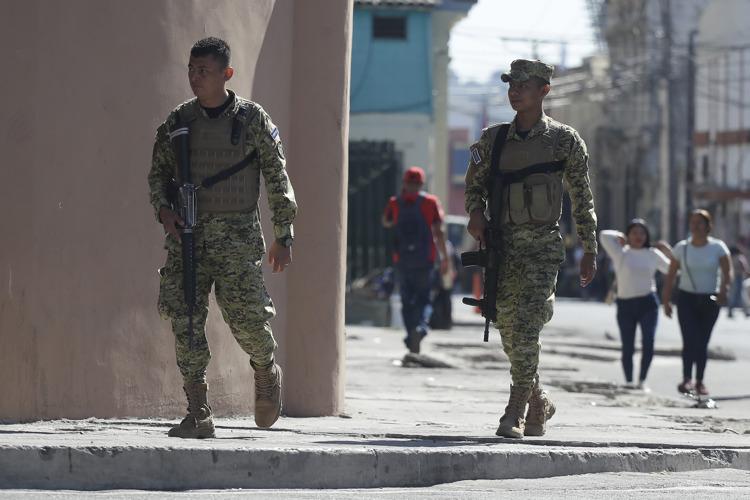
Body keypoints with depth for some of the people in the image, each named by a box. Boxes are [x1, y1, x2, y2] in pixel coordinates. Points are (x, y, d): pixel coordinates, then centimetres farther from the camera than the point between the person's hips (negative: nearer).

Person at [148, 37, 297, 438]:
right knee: (185, 319, -5)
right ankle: (198, 415, -1)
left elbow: (277, 177, 3)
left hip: (236, 235, -3)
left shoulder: (252, 119, 0)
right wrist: (163, 209, -5)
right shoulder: (178, 121, 7)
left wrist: (283, 236, 1)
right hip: (186, 233, 3)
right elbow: (158, 172, 15)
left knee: (246, 316, -7)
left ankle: (266, 372, 27)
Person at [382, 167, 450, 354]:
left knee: (407, 300, 10)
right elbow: (438, 232, -5)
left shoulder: (395, 203, 1)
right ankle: (421, 326, -21)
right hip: (425, 259, -1)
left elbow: (386, 223, 20)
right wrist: (445, 257, 0)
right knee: (424, 299, 8)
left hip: (402, 259, 1)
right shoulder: (431, 202, -3)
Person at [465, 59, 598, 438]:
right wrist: (475, 212, -6)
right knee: (509, 333, 8)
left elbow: (582, 199, 6)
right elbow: (475, 183, 17)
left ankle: (515, 411, -13)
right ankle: (539, 403, 28)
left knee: (526, 329, -17)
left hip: (543, 246, -4)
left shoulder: (565, 140, 0)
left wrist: (590, 251, 5)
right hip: (504, 245, 4)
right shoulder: (492, 140, 8)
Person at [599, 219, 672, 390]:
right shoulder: (620, 253, 4)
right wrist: (621, 237, 7)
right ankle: (628, 382, 17)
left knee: (648, 343, -13)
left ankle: (642, 381, 1)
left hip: (647, 303, 0)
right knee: (628, 347, 4)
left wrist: (669, 252, 6)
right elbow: (604, 236, -7)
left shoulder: (653, 254, 10)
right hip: (625, 304, 0)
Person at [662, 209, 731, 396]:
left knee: (702, 343, 5)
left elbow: (727, 272, -7)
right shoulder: (681, 248, 2)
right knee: (690, 340, -16)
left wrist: (723, 290, -25)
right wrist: (666, 300, 1)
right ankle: (687, 379, -21)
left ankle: (700, 382, 14)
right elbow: (671, 276, 6)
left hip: (710, 300, 0)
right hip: (686, 298, 0)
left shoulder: (718, 247, -1)